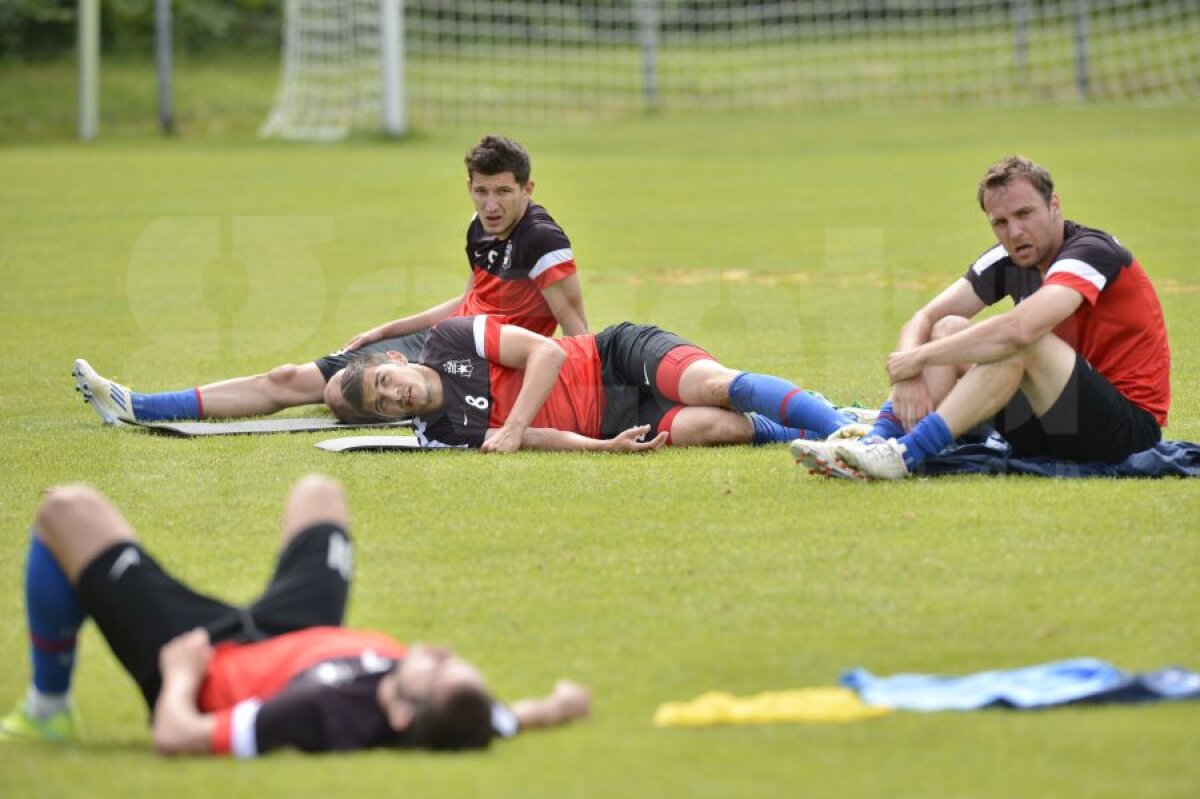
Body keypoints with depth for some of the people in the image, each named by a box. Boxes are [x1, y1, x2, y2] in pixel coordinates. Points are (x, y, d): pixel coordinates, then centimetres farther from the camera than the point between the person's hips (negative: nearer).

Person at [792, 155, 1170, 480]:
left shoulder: (1091, 252, -19)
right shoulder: (1009, 261, 5)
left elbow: (1018, 329, -36)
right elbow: (924, 319, 3)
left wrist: (921, 356, -26)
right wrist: (909, 375, -20)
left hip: (1130, 426, -8)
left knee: (1022, 341, -30)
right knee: (950, 329, -1)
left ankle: (904, 455, -34)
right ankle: (875, 443, -20)